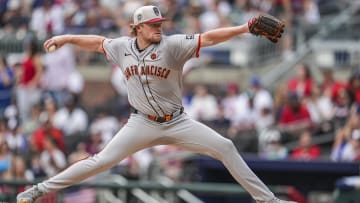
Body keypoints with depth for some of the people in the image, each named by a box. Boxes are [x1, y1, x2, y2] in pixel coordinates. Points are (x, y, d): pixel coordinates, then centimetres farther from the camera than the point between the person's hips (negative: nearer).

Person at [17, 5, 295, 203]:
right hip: (142, 124, 1)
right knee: (102, 161, -6)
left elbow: (208, 38, -23)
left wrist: (243, 29, -34)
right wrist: (66, 39, 15)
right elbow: (97, 42, 18)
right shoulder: (123, 47, -2)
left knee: (225, 147, -12)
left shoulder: (172, 45, -13)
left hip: (176, 123, -1)